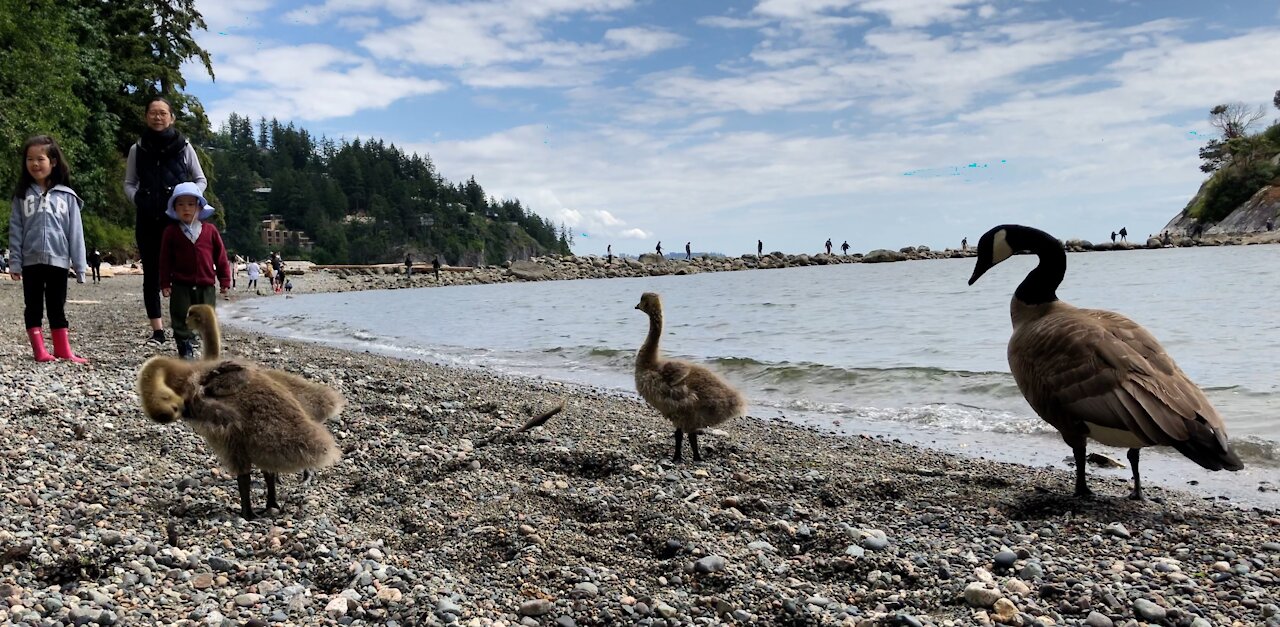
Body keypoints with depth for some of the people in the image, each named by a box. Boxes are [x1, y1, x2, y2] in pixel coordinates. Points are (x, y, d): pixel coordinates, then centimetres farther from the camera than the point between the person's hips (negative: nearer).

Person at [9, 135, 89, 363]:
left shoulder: (66, 195, 2)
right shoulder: (22, 194, 4)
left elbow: (75, 232, 1)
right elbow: (15, 231, 2)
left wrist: (79, 265, -2)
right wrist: (14, 262, -4)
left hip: (58, 261, -1)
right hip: (31, 261, 1)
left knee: (57, 308, 8)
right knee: (33, 307, 6)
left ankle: (63, 350, 11)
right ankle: (40, 350, 9)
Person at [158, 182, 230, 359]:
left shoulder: (210, 230, 2)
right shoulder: (171, 232, 1)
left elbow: (221, 256, 6)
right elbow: (165, 260, 2)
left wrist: (224, 280, 5)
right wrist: (165, 283, -1)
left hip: (207, 286, 1)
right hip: (181, 286, 0)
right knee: (182, 321, 0)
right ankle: (186, 351, 7)